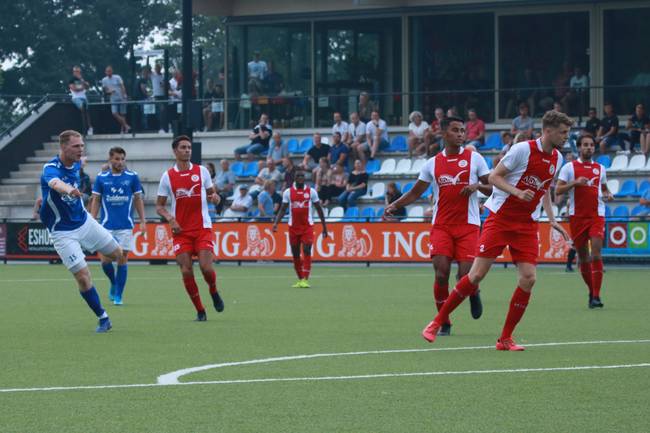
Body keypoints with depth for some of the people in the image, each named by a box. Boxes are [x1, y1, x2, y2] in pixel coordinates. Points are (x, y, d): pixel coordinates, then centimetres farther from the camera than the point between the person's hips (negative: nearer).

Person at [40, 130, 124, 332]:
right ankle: (103, 319, 4)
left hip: (84, 221, 7)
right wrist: (68, 190, -72)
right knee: (83, 277, -11)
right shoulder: (51, 169, -27)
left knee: (117, 254, 13)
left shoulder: (76, 165, -3)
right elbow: (55, 183, -53)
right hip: (62, 232, -7)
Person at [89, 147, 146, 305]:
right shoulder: (101, 178, 3)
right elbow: (96, 201, 8)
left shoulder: (132, 177, 2)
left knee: (122, 259, -2)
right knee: (105, 259, -5)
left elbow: (138, 200, 8)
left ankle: (118, 295, 7)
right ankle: (113, 283, 24)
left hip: (125, 225, 0)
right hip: (107, 225, 0)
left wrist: (143, 221, 1)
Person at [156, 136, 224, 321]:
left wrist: (215, 197, -12)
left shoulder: (202, 171, 5)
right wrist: (170, 219, -12)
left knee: (206, 267, -13)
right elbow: (159, 206, 7)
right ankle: (200, 311, 6)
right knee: (186, 272, -8)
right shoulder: (168, 176, 3)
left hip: (203, 229, 0)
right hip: (180, 230, 0)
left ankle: (214, 292, 20)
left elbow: (212, 194, 13)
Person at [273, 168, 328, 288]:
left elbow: (319, 209, 7)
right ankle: (300, 279, 17)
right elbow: (283, 209, 5)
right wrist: (276, 223, -10)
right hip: (293, 227, 2)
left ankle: (305, 280, -15)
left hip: (307, 226, -2)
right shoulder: (288, 192, 3)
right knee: (295, 254, 5)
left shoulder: (311, 191, 1)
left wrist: (324, 227, 5)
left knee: (307, 251, -14)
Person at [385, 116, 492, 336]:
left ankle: (474, 294, 26)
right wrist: (394, 205, 0)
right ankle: (444, 322, 4)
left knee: (466, 276, -11)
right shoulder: (433, 164, 8)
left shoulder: (474, 158, 3)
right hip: (441, 225, 1)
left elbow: (493, 188, 6)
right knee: (441, 274, -11)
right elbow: (415, 193, 15)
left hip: (468, 225, -1)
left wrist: (477, 186, -15)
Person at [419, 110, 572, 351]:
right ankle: (438, 322, 5)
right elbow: (493, 177, -9)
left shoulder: (557, 158, 8)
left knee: (528, 278, -9)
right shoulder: (523, 149, -13)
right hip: (500, 218, -5)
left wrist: (552, 220, 16)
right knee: (477, 274, -9)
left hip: (527, 225, 5)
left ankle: (505, 339, 2)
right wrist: (518, 192, -23)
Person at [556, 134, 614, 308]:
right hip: (577, 216, -1)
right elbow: (558, 190, -3)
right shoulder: (569, 167, 3)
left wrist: (608, 194, 5)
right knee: (583, 256, 5)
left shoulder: (600, 168, 13)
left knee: (596, 253, -14)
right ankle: (591, 292, 22)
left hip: (597, 215, 1)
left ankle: (596, 296, -16)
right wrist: (575, 182, -16)